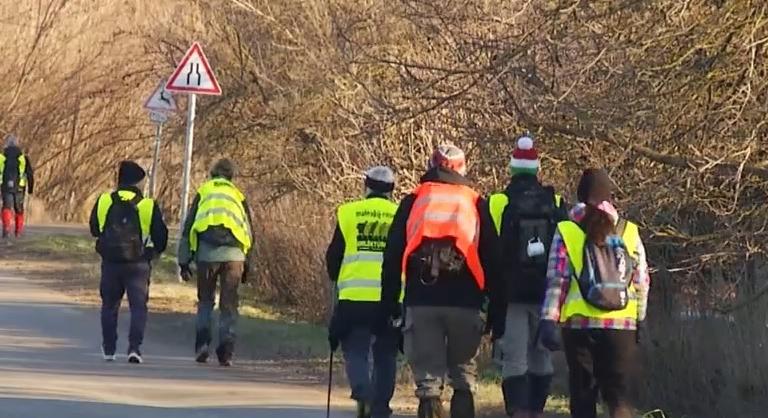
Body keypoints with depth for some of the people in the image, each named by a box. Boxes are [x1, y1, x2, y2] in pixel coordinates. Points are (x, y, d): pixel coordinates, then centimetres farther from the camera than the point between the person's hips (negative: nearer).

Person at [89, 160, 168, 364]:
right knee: (138, 306, 2)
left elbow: (94, 230, 12)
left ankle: (109, 349, 21)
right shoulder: (149, 206, -7)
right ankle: (134, 347, -13)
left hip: (110, 262, 2)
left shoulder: (103, 202, 0)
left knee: (109, 305, 16)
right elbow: (160, 236, -1)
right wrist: (155, 251, 19)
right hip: (138, 263, -2)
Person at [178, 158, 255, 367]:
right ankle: (226, 351, 1)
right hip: (234, 253, 0)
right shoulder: (238, 196, 20)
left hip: (206, 250, 0)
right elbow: (249, 234, 18)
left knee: (205, 301, 14)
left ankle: (202, 342, -2)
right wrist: (247, 265, 24)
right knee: (229, 305, 6)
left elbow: (188, 228, 13)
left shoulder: (203, 192, 17)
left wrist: (184, 262, 15)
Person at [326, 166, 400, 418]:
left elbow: (333, 257, 8)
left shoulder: (348, 213, 3)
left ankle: (363, 392, -21)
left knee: (355, 351, 5)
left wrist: (338, 279, 27)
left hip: (355, 296, -1)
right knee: (385, 355, 13)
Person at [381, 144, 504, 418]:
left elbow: (392, 256, 7)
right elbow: (493, 261, 8)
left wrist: (389, 303, 10)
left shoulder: (413, 201, 10)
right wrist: (497, 311, 10)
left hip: (421, 302, 0)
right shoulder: (476, 204, 9)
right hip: (465, 304, 0)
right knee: (464, 375, 12)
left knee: (428, 378, 2)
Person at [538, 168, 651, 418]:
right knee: (619, 394, 3)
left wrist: (549, 320, -6)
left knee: (583, 396, 8)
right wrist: (640, 320, 15)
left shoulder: (567, 233, -1)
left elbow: (556, 281, -6)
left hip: (579, 323, -1)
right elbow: (642, 282, 6)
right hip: (622, 324, 1)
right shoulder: (630, 234, 4)